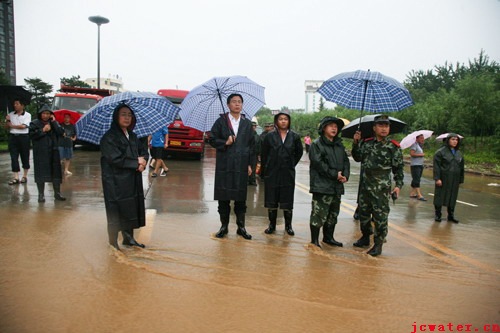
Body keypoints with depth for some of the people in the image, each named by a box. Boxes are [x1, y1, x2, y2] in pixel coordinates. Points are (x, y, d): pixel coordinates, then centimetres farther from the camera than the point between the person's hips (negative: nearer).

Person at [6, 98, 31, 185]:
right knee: (14, 157, -2)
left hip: (23, 137, -3)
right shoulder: (11, 114, 10)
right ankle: (16, 177, -1)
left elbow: (23, 126, -11)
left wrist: (12, 125, -2)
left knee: (25, 157, 5)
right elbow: (7, 126, 11)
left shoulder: (27, 115, -1)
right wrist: (7, 120, -8)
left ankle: (25, 176, 17)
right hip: (13, 137, 3)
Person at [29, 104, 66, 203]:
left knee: (56, 172, 3)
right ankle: (41, 194, 5)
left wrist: (54, 122, -8)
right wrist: (43, 130, -14)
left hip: (53, 151, 3)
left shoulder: (54, 123, 12)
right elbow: (32, 135, -9)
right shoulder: (35, 123, 4)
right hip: (40, 153, -3)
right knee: (41, 172, -3)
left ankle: (57, 193, 13)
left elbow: (61, 133, -4)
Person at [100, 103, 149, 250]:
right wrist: (136, 162, -12)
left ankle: (128, 238, 28)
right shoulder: (109, 137, -10)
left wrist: (143, 162, -10)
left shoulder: (132, 136, 12)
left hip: (132, 181, 7)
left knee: (131, 209, 13)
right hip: (115, 182, -7)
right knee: (115, 212, 1)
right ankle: (113, 243, 14)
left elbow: (143, 151, 12)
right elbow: (116, 158, -19)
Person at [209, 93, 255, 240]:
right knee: (223, 197, 4)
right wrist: (225, 143, -13)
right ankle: (224, 226, 16)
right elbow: (212, 140, 4)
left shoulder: (247, 123, 10)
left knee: (241, 197, 5)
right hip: (224, 166, -1)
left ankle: (241, 226, 16)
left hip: (241, 166, 1)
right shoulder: (221, 121, 5)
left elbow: (252, 145, 10)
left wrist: (250, 164, 4)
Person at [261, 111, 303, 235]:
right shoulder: (270, 136, 0)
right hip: (272, 173, 0)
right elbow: (264, 153, 7)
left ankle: (288, 225, 18)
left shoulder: (294, 137, 2)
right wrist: (266, 168, 7)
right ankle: (272, 224, 18)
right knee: (271, 200, 6)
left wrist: (292, 164, 9)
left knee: (287, 201, 6)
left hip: (288, 174, 0)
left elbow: (299, 152, 14)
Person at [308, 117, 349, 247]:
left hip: (337, 187, 7)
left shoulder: (339, 145, 17)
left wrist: (345, 175, -3)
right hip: (322, 186, -7)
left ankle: (328, 237, 30)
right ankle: (314, 240, 6)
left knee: (333, 214, 16)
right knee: (319, 214, -6)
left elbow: (346, 161, 15)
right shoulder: (317, 144, -5)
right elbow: (318, 163, -15)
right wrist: (334, 174, -15)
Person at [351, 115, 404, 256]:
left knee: (380, 216, -1)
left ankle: (378, 244, 11)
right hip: (365, 184, 5)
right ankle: (365, 237, 34)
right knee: (363, 213, 15)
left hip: (381, 187, -5)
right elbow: (357, 158, 14)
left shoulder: (393, 147, -5)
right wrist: (356, 143, 1)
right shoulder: (367, 143, 5)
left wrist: (398, 185, -11)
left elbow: (398, 168, -3)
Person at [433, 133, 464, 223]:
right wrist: (437, 178, -17)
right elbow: (436, 166, -10)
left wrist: (461, 180, 11)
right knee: (440, 197, 2)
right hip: (443, 179, -5)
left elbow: (461, 167, 15)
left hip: (454, 181, 5)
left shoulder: (459, 153, 11)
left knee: (452, 198, 10)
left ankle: (451, 215, 22)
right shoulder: (441, 152, -6)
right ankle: (438, 215, 14)